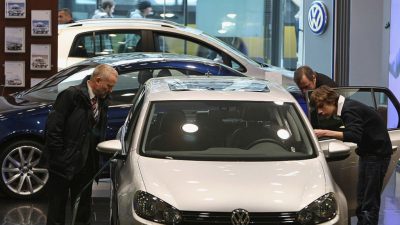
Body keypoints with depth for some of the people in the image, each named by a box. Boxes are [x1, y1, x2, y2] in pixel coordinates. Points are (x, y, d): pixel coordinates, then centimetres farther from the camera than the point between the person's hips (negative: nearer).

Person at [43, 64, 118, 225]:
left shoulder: (102, 101, 6)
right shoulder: (71, 95, -15)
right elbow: (53, 129, -16)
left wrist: (96, 162, 5)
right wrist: (58, 158, -16)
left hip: (86, 165, 7)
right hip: (64, 164, -6)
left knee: (83, 211, 14)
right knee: (57, 208, 4)